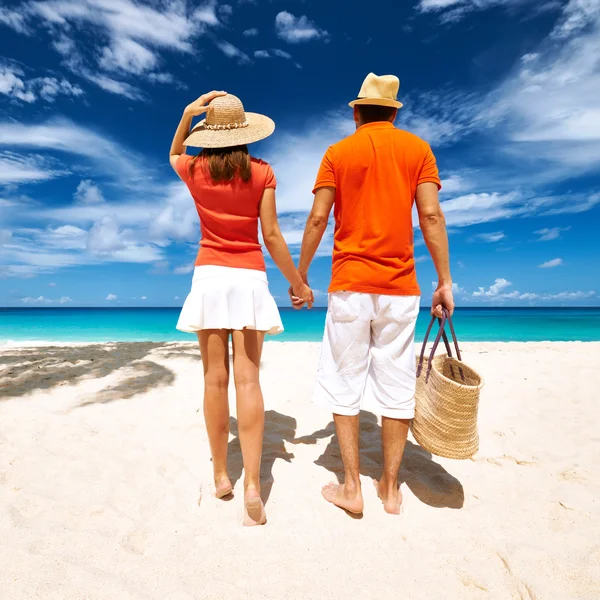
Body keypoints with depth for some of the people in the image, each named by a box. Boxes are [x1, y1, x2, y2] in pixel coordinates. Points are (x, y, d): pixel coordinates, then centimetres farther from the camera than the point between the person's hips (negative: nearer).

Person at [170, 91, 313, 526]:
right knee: (248, 379, -3)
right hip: (249, 278, -1)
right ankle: (252, 485, -4)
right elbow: (272, 235, -3)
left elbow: (174, 153, 34)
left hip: (209, 276, 1)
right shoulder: (261, 173, 2)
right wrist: (297, 281, 5)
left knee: (215, 378, 6)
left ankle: (221, 475, 17)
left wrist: (189, 113, 22)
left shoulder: (195, 170, 7)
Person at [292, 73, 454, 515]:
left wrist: (300, 275, 8)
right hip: (400, 288, 2)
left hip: (349, 285, -1)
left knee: (345, 384, 8)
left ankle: (352, 488, 15)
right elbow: (431, 216, -1)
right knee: (396, 386, 9)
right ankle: (391, 488, 20)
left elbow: (317, 220, -1)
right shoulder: (417, 148, 10)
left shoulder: (338, 153, 7)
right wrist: (445, 281, 2)